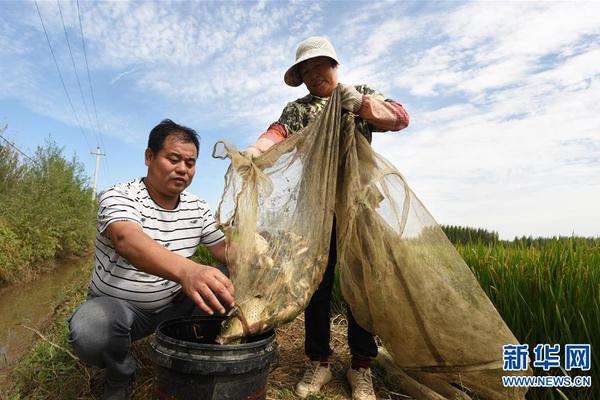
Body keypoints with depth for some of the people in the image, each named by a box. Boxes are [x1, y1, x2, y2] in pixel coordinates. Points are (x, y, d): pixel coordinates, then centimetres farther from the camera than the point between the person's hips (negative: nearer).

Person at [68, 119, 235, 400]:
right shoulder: (119, 197, -20)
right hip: (117, 306, -3)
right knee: (89, 330, -35)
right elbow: (126, 240, -41)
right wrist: (186, 270, -61)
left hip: (173, 305, 4)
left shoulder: (197, 208, -3)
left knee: (231, 292, -15)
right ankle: (121, 375, 0)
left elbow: (224, 248, -5)